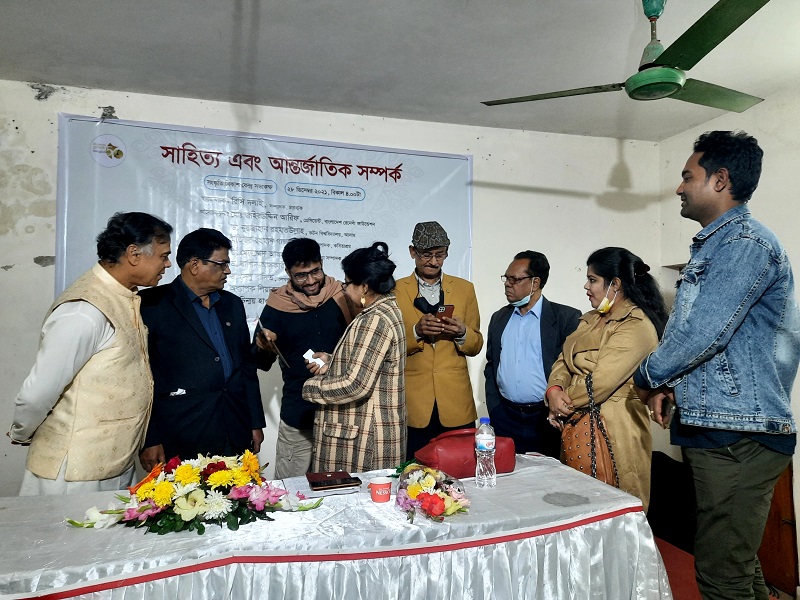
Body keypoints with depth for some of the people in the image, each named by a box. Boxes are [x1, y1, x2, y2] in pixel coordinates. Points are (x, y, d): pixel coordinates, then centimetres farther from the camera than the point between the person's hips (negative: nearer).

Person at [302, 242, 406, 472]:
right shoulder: (387, 309, 10)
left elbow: (355, 385, -24)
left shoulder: (375, 321, -21)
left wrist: (312, 386, -9)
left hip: (362, 438, -10)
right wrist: (331, 362, 8)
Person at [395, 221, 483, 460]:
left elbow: (476, 346, 11)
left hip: (456, 405, 2)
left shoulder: (465, 288, 10)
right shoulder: (395, 290, 5)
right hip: (413, 406, -1)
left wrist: (462, 333, -10)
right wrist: (416, 331, -16)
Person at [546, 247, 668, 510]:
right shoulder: (590, 320, 14)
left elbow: (601, 382, -21)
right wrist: (554, 390, -10)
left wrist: (564, 403, -8)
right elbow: (564, 361, 10)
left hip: (613, 428, -8)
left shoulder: (636, 326, -14)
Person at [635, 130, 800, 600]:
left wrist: (650, 376, -6)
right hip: (714, 428, 10)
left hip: (738, 435, -10)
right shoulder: (714, 246, 17)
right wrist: (668, 384, 7)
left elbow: (705, 332, -22)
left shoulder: (746, 243, -14)